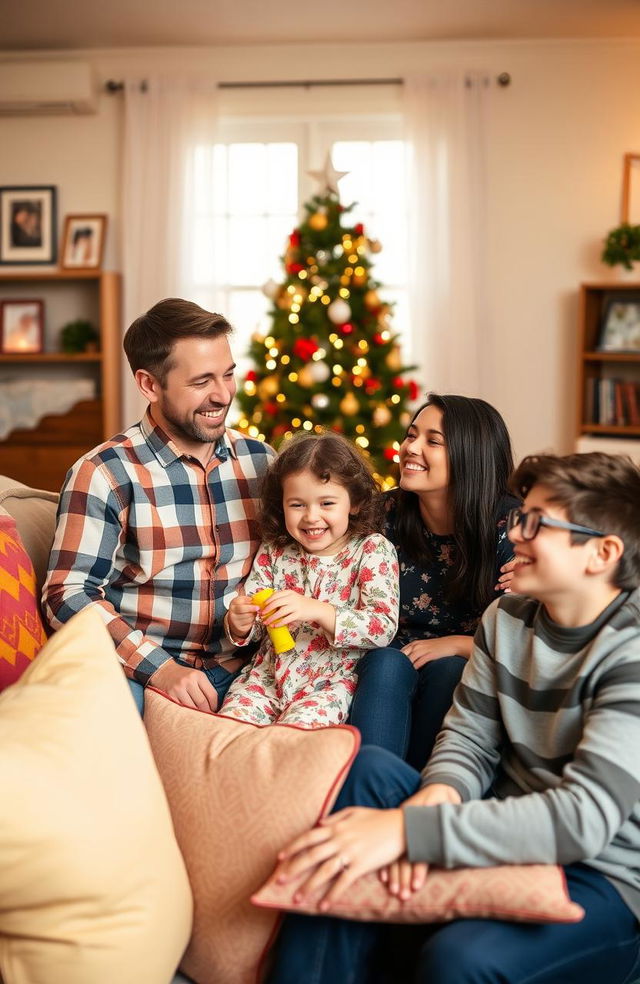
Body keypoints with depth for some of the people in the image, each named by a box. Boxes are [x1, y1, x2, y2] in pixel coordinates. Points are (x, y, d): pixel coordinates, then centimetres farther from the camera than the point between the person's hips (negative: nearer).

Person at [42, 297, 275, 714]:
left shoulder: (261, 461, 11)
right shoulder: (106, 473, -4)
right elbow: (67, 595, -10)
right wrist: (161, 669, -21)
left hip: (237, 671, 4)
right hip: (137, 675, -3)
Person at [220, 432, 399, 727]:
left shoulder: (373, 551, -5)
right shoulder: (273, 552, 6)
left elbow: (385, 627, -15)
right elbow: (250, 622, 10)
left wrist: (316, 611, -29)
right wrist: (239, 625, -16)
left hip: (332, 682, -3)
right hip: (269, 676, 4)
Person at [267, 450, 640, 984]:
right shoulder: (506, 618, 4)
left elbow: (584, 818, -28)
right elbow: (469, 739, 3)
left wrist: (410, 830, -35)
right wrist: (437, 793, -23)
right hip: (506, 835, 7)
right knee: (371, 766, -14)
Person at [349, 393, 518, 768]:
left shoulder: (510, 527, -10)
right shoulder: (385, 513, -1)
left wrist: (454, 644, -16)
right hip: (387, 669, 2)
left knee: (446, 670, -33)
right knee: (387, 662, -30)